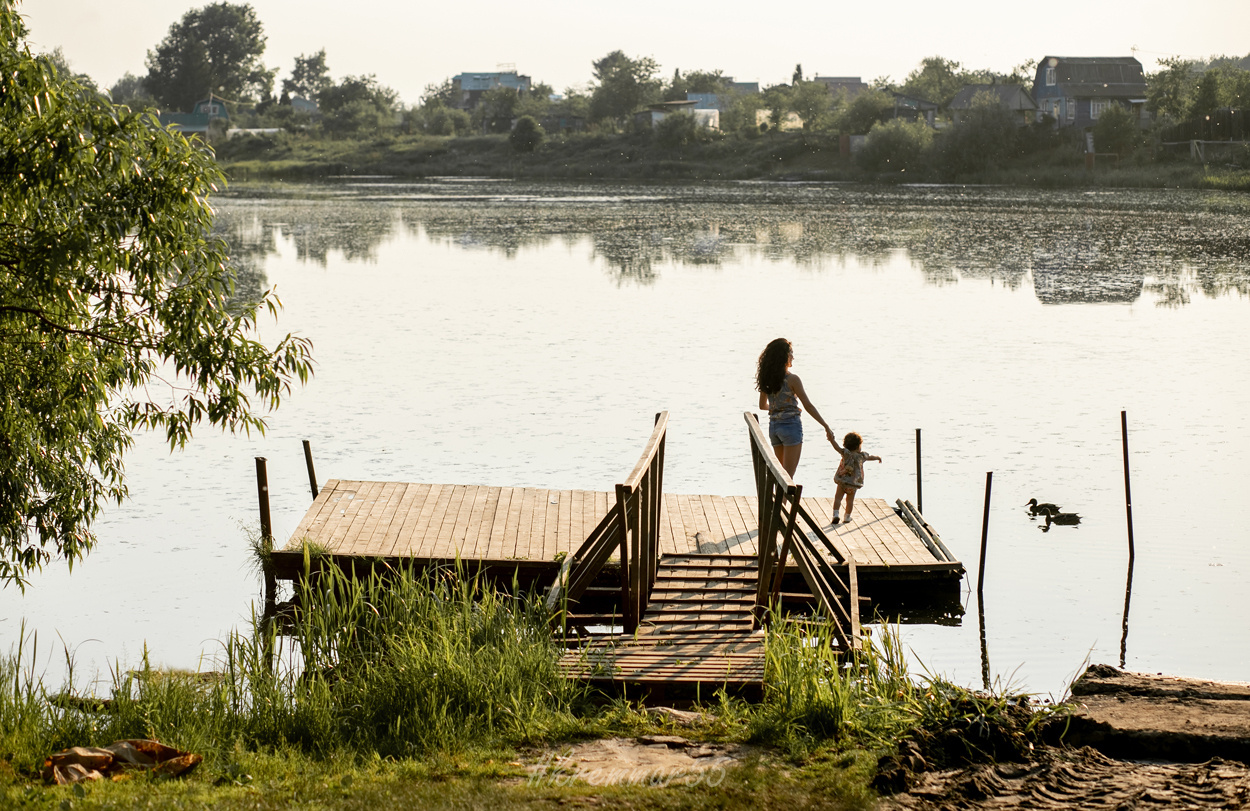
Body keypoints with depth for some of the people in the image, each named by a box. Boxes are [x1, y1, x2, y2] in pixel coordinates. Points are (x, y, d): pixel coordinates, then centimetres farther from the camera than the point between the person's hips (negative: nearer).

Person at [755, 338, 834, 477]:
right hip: (791, 425, -6)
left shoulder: (767, 378, 5)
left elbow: (762, 405, 16)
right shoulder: (792, 379, -13)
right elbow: (808, 406, -13)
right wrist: (826, 427, -7)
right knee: (788, 476, -4)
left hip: (774, 426, 6)